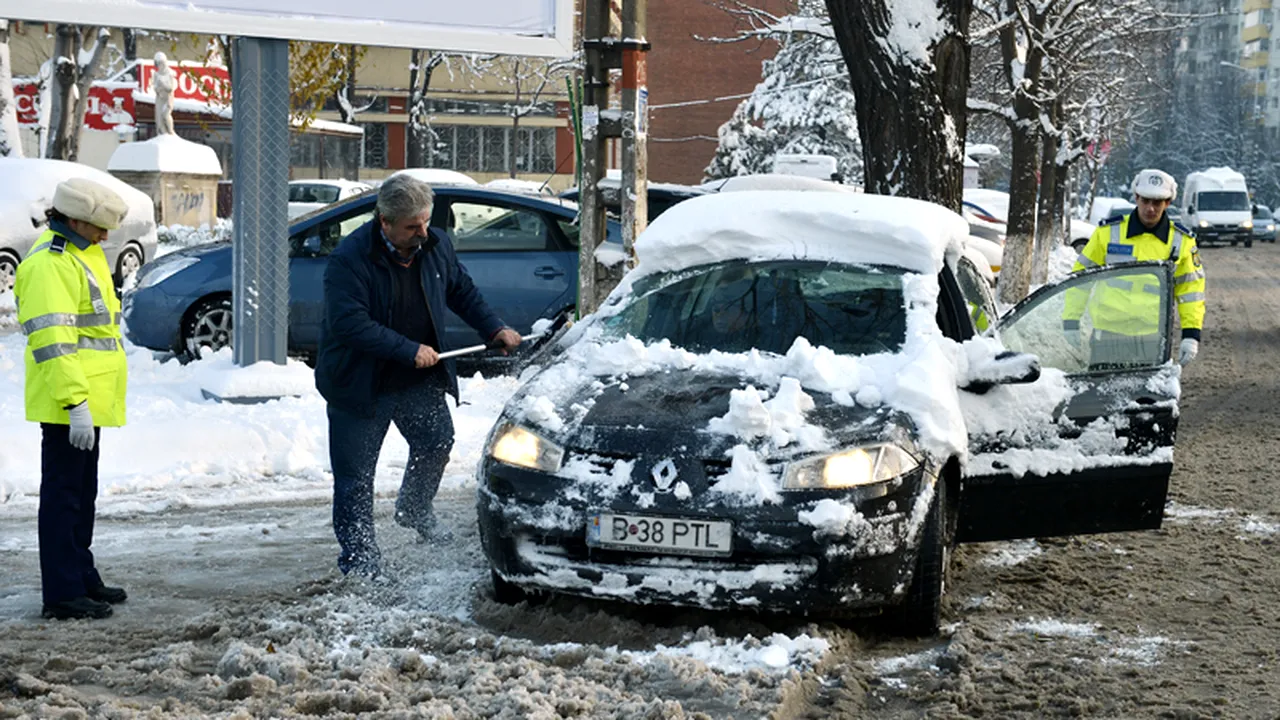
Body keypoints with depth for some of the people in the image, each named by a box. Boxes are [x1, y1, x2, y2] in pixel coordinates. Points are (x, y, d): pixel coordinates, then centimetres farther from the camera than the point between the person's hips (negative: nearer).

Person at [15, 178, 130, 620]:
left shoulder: (83, 254, 16)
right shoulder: (49, 264, -18)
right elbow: (52, 340, -24)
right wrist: (75, 401, -29)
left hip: (89, 401, 10)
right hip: (67, 405, -10)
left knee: (83, 493, 18)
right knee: (63, 495, -6)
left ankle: (82, 579, 28)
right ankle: (62, 594, -3)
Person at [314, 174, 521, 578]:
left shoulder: (436, 245, -1)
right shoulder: (351, 257, -21)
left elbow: (461, 290, 16)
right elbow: (348, 322, -28)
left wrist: (494, 329, 5)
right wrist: (409, 350, -28)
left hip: (419, 378, 5)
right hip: (360, 381, -5)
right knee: (355, 475, -1)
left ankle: (414, 511, 33)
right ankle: (358, 556, 10)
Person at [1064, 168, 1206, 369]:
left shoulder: (1181, 241, 4)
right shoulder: (1109, 232, 0)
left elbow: (1191, 290, 11)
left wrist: (1191, 334, 4)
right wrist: (1071, 320, 4)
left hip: (1154, 336, 1)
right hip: (1109, 334, -1)